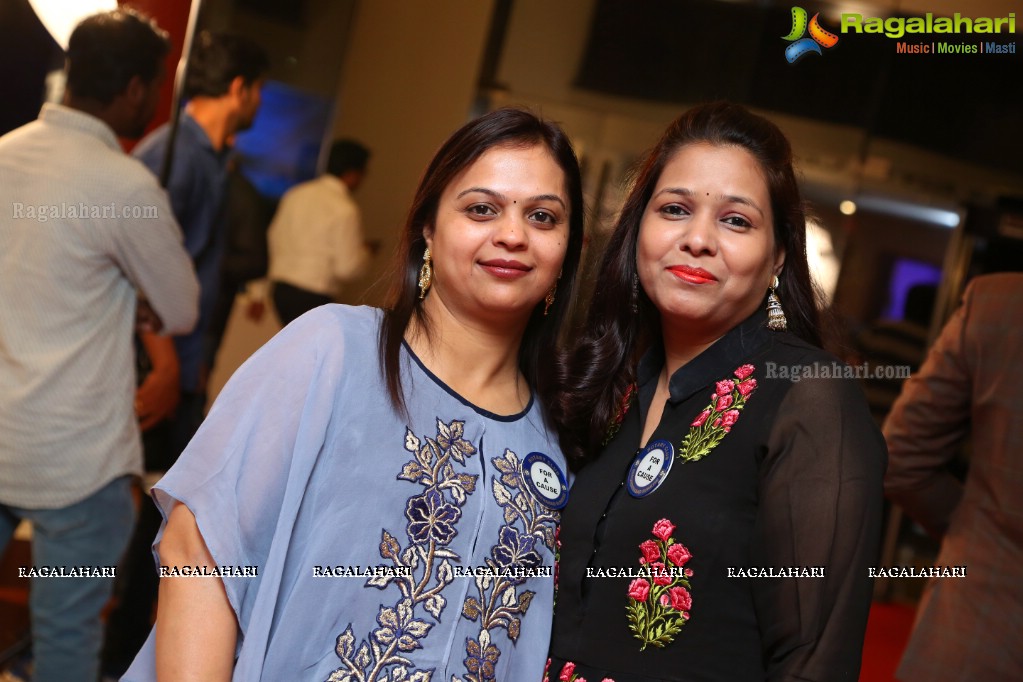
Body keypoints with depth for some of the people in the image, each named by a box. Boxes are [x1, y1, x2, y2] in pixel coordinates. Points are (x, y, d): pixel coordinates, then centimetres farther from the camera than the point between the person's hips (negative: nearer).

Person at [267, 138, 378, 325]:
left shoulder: (296, 193, 6)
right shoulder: (345, 210, -13)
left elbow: (275, 237, 13)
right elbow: (347, 268, -12)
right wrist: (365, 253, 7)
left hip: (281, 288, 7)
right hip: (313, 296, -7)